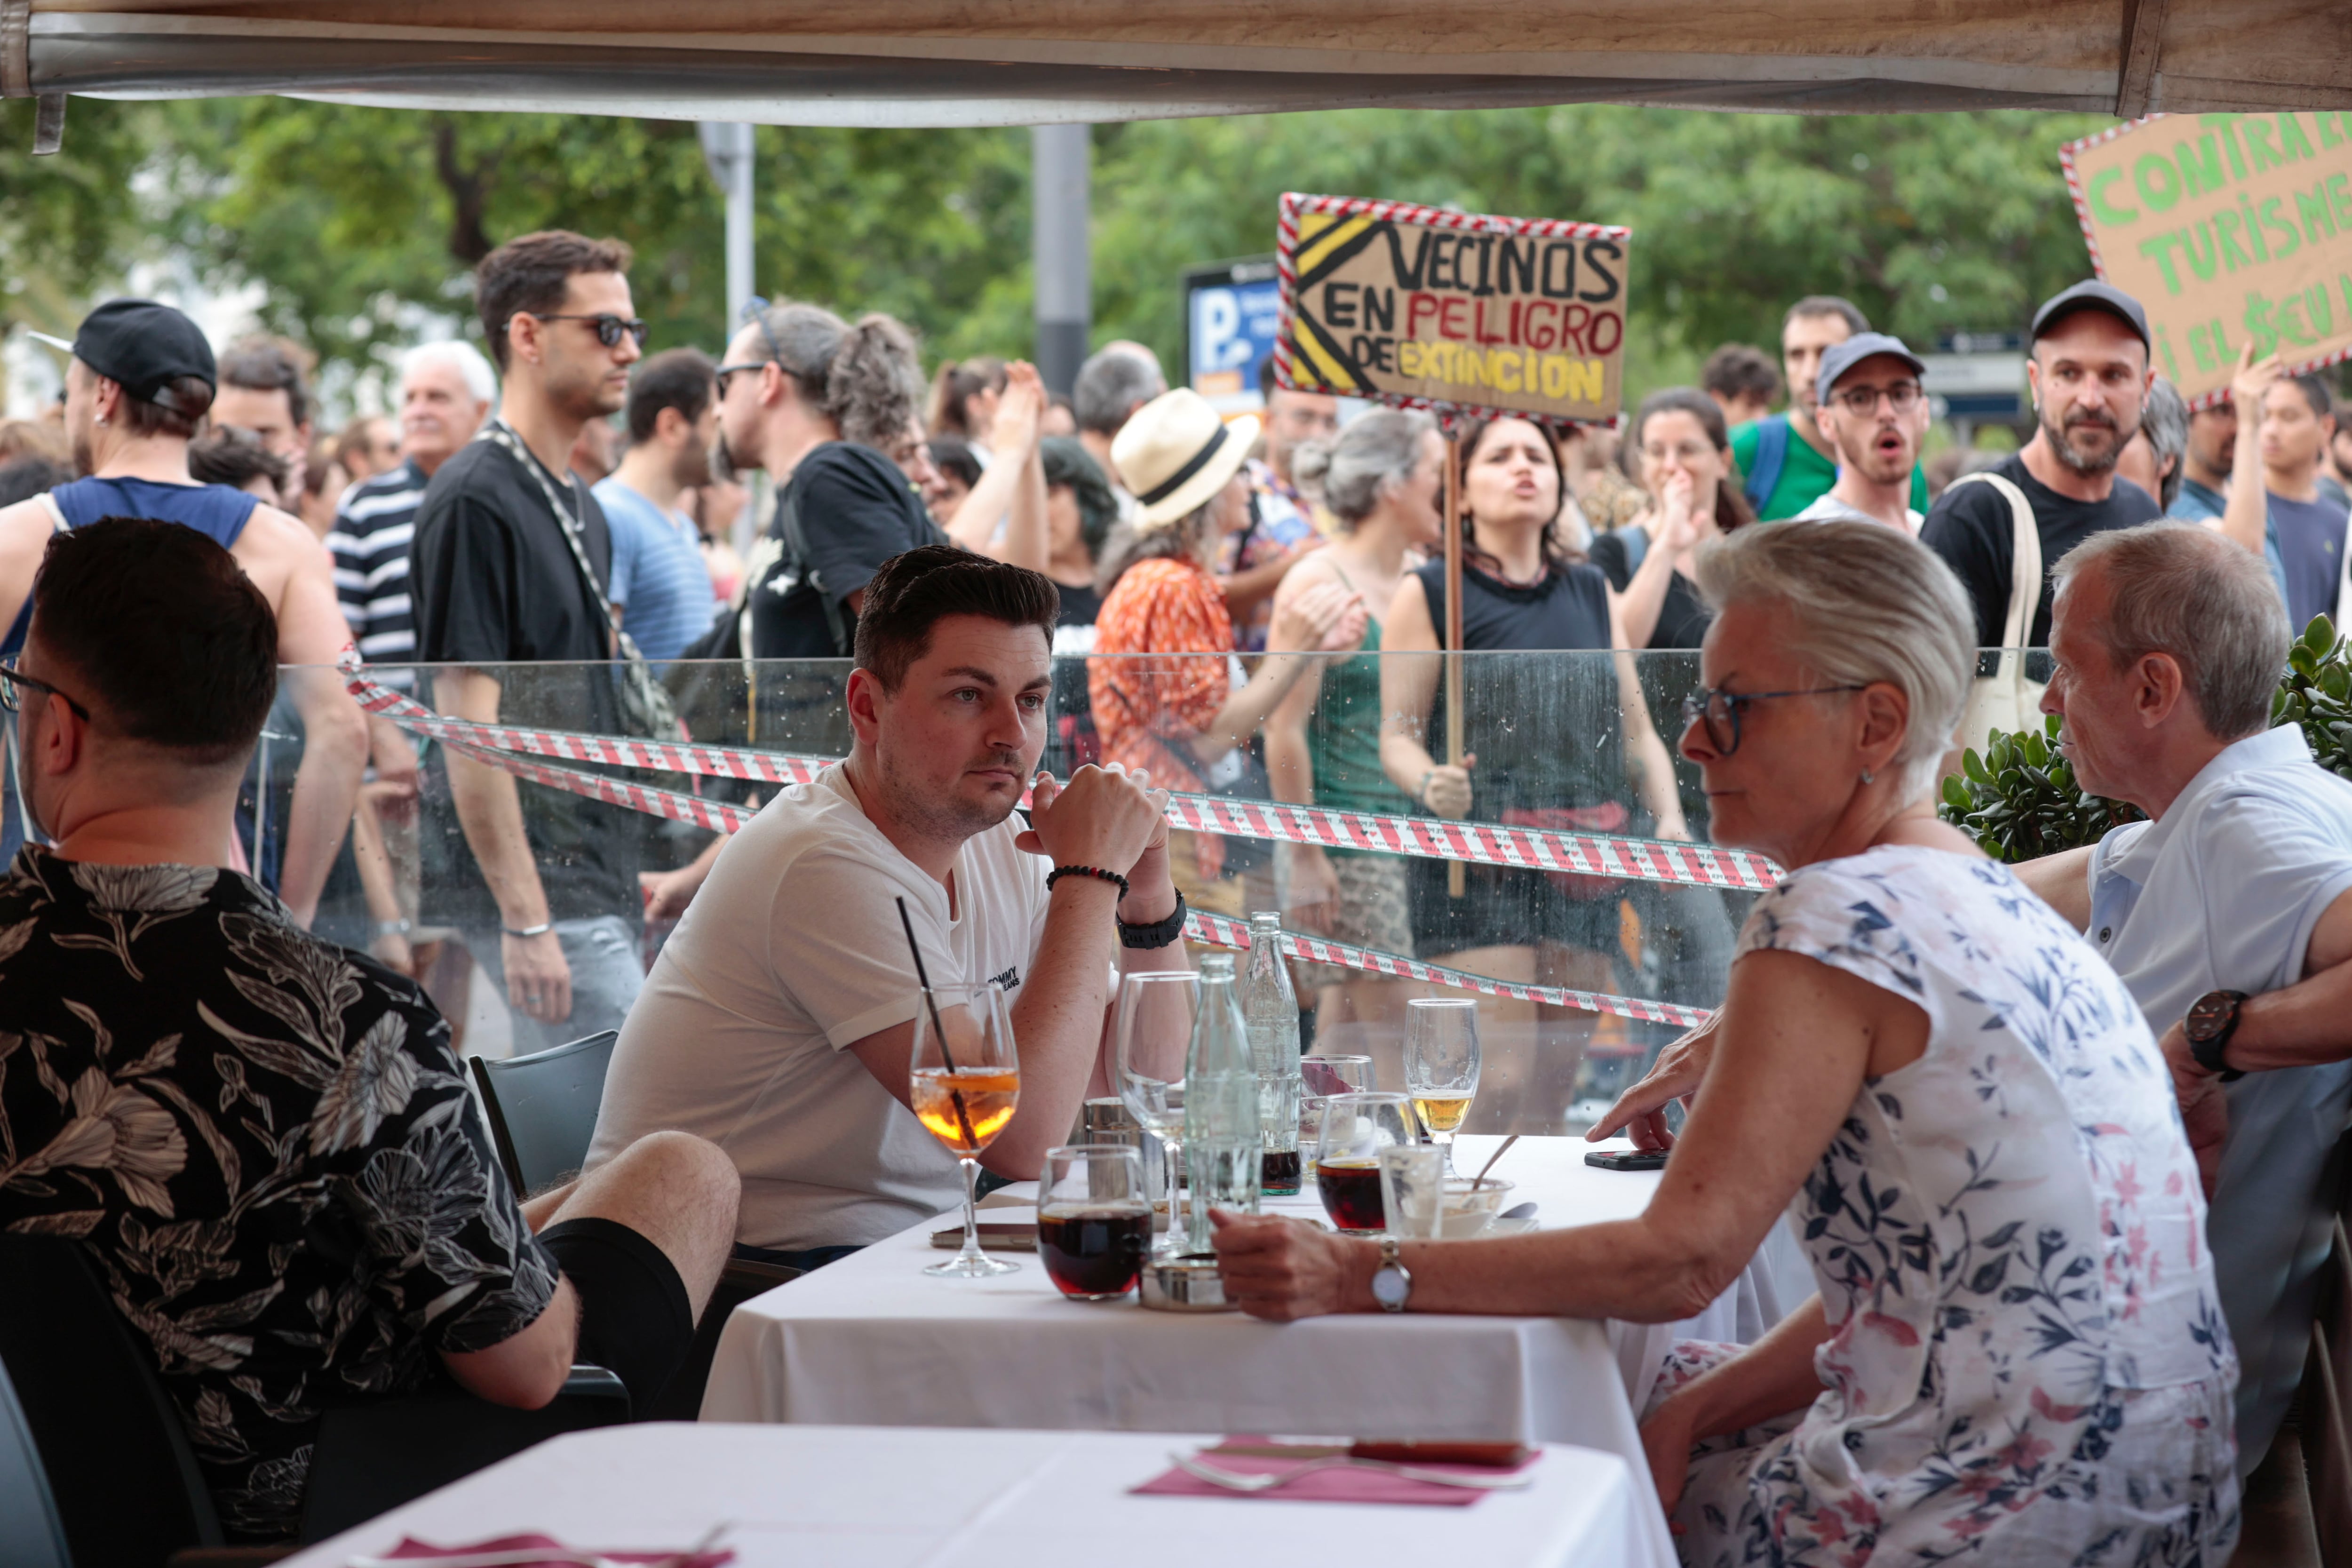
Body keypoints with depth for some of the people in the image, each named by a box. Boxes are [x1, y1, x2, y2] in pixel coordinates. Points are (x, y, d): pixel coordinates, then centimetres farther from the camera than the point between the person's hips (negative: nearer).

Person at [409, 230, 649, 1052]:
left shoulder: (581, 507, 17)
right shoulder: (475, 500, -13)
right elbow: (469, 722, -18)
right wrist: (525, 918, -21)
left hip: (593, 884, 9)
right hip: (539, 891, -9)